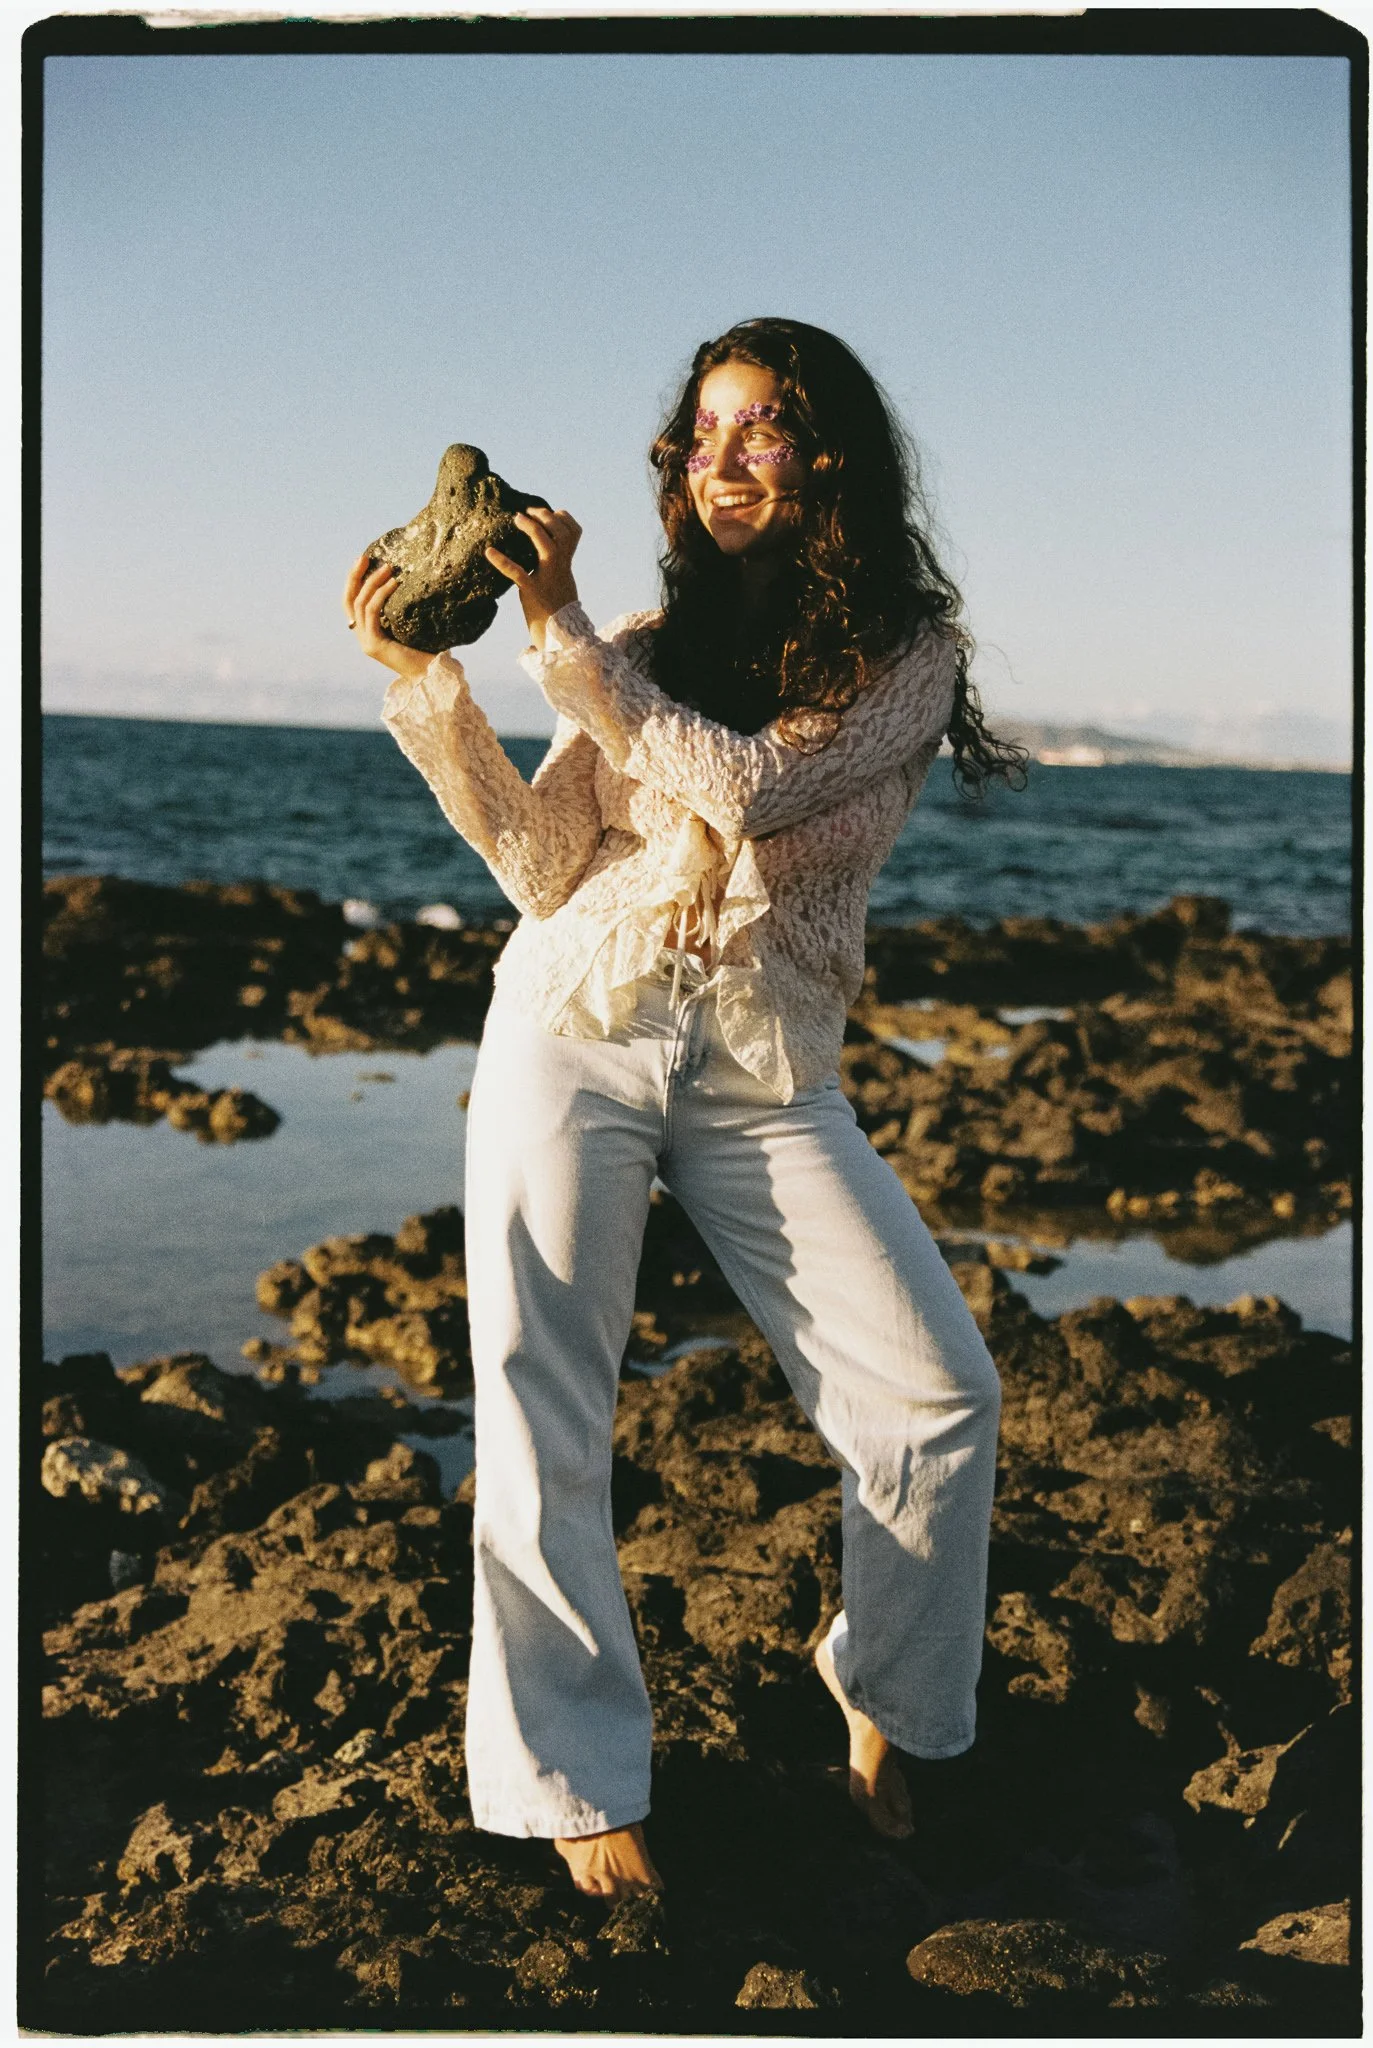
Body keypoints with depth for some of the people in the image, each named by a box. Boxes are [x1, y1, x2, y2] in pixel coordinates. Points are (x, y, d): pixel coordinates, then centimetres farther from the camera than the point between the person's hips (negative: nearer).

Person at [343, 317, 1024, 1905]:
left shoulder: (907, 651, 1)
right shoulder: (651, 641, 9)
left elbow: (750, 788, -16)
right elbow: (543, 870, 3)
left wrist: (558, 634, -15)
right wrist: (426, 685, -6)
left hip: (766, 1074, -1)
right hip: (577, 1031, 2)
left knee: (941, 1394, -8)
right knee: (543, 1420, -5)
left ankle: (883, 1690, 18)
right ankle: (577, 1780, 8)